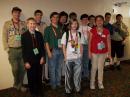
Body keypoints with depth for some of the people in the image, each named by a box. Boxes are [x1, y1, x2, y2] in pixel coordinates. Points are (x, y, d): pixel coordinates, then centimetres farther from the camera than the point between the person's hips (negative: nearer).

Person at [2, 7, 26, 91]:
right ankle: (16, 84, 28)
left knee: (23, 68, 6)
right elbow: (4, 38, 1)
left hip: (22, 49, 2)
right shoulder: (7, 24, 1)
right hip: (12, 50, -2)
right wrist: (7, 49, -3)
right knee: (15, 69, 2)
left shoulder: (23, 24, 6)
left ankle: (20, 85, 26)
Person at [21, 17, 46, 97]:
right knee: (31, 78, 8)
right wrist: (26, 62, -11)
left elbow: (42, 46, 7)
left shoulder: (39, 34, 5)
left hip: (39, 60, 3)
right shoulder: (24, 36, -5)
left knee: (39, 77, 12)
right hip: (30, 61, -3)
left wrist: (42, 57, -2)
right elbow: (24, 50, -7)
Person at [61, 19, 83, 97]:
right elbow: (64, 46, -2)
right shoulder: (66, 34, -4)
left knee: (78, 74, 9)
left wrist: (81, 54, 4)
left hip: (78, 57, 2)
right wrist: (65, 56, -5)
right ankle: (68, 90, 23)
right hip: (69, 58, -2)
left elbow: (81, 45, 9)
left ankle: (78, 88, 28)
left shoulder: (79, 34, 3)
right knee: (68, 75, 8)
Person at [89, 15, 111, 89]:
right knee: (94, 67, 7)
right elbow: (90, 41, -3)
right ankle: (92, 82, 23)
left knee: (101, 67, 11)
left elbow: (108, 42, 3)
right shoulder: (92, 30, -5)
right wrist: (89, 52, -6)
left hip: (103, 53, 2)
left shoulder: (106, 31, 0)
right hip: (94, 52, -1)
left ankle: (100, 83, 25)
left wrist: (109, 52, 2)